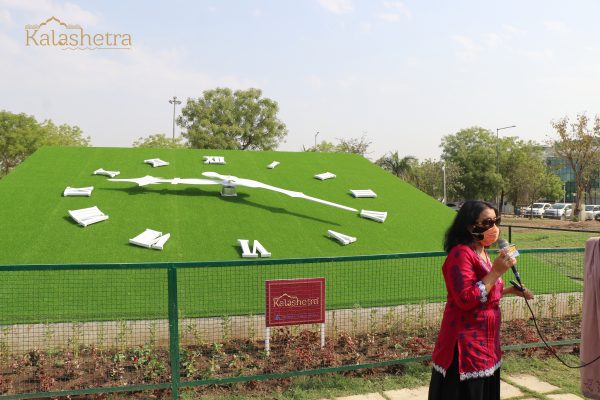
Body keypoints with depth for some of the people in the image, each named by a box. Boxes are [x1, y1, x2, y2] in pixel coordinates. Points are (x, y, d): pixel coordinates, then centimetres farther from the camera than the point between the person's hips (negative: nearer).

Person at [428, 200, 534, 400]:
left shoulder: (482, 253, 11)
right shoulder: (461, 254, -19)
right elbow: (465, 300, -26)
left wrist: (509, 290, 12)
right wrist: (496, 272, -23)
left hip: (484, 342, 10)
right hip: (466, 345, -10)